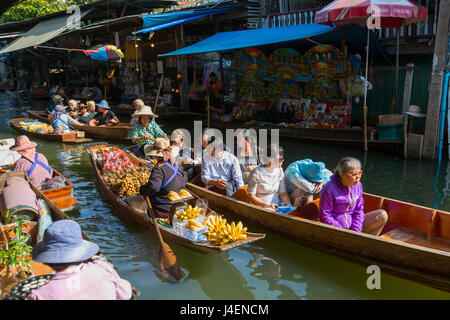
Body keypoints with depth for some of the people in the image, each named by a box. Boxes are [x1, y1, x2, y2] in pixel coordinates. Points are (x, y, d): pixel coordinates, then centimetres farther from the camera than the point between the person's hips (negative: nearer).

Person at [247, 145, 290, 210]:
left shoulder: (279, 171, 5)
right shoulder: (256, 173, -12)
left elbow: (283, 193, 9)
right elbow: (252, 196, -11)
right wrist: (268, 205, -22)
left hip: (276, 206, 5)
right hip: (260, 207, -5)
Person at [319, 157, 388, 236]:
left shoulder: (358, 185, 0)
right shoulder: (329, 189, -18)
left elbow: (359, 210, 6)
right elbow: (324, 217, -15)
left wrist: (356, 231, -8)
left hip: (352, 223, 7)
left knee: (382, 215, -5)